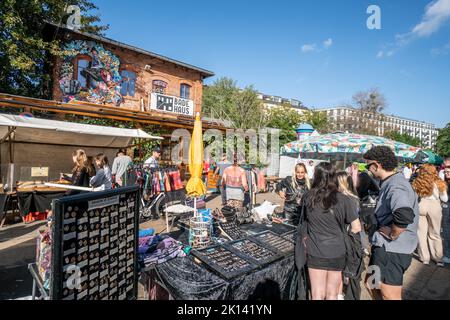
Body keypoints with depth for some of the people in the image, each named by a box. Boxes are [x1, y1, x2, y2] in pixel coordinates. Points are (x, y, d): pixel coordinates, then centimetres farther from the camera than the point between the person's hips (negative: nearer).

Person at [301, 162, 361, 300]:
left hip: (315, 252, 0)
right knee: (332, 295, 20)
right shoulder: (344, 200, -14)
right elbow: (357, 228, -6)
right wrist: (338, 231, 10)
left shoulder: (307, 197, -11)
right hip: (337, 253, 0)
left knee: (317, 295, 14)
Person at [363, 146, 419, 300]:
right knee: (372, 285, 23)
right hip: (384, 247, 10)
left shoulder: (396, 185, -22)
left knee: (389, 296, 6)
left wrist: (392, 234, -25)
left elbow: (404, 215, -41)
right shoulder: (389, 183, 9)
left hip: (392, 251, -10)